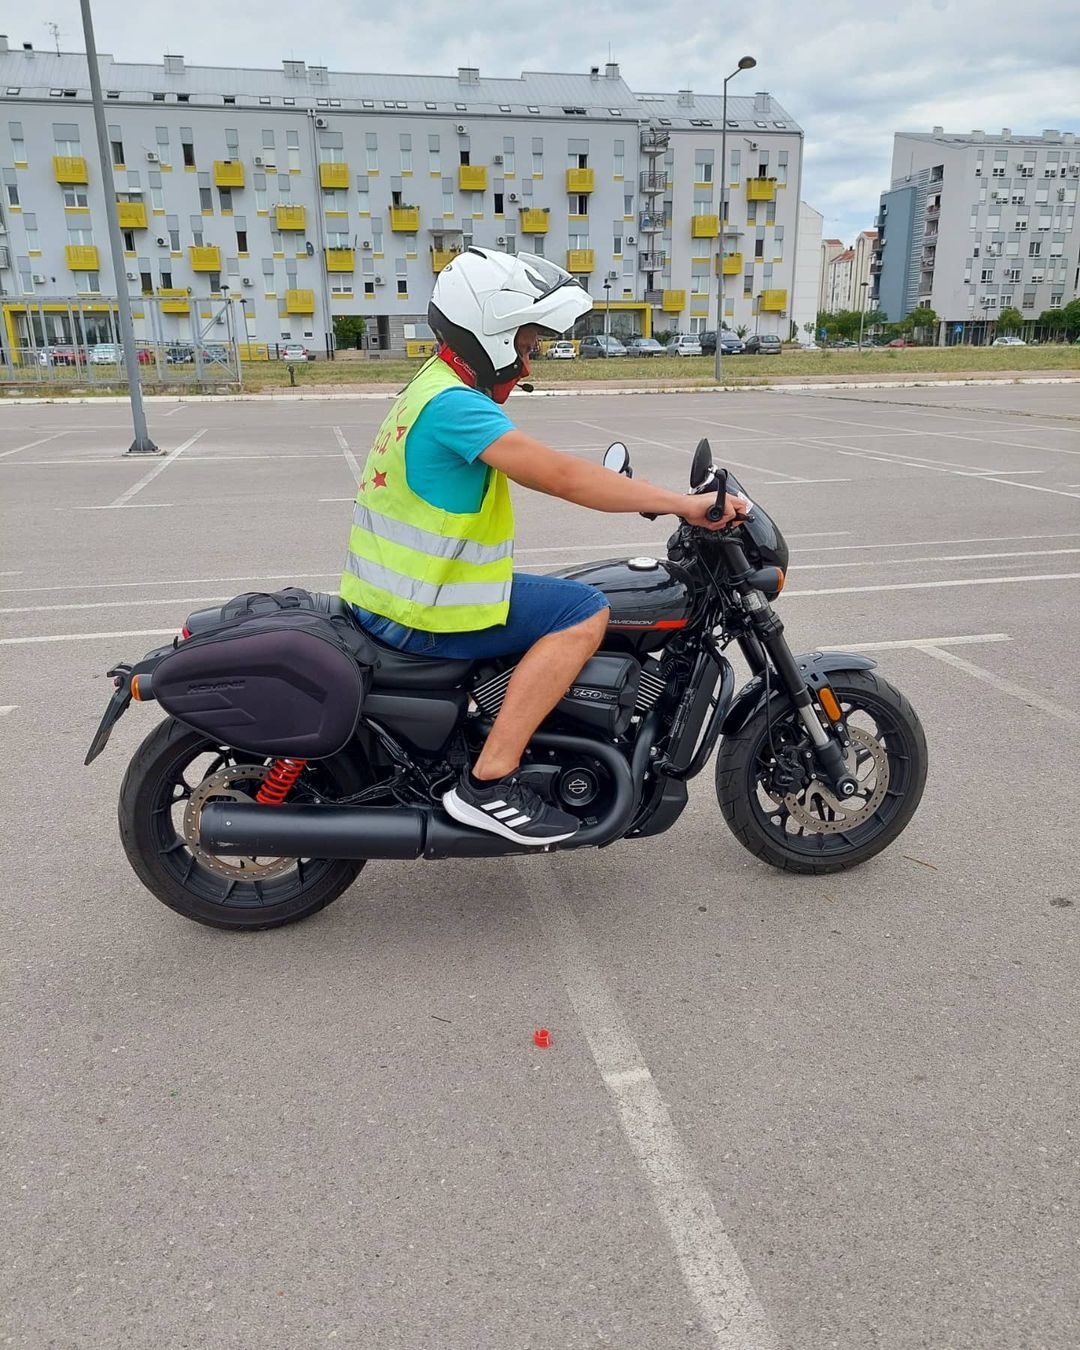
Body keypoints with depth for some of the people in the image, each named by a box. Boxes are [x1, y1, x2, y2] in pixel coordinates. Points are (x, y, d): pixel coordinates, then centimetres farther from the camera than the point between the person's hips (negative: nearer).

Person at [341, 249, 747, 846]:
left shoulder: (434, 384, 15)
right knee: (584, 611, -16)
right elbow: (560, 476, -28)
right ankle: (488, 782, -15)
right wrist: (684, 504, -26)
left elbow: (542, 470, 16)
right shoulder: (454, 404, -19)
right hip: (419, 612, -11)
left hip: (388, 592, 11)